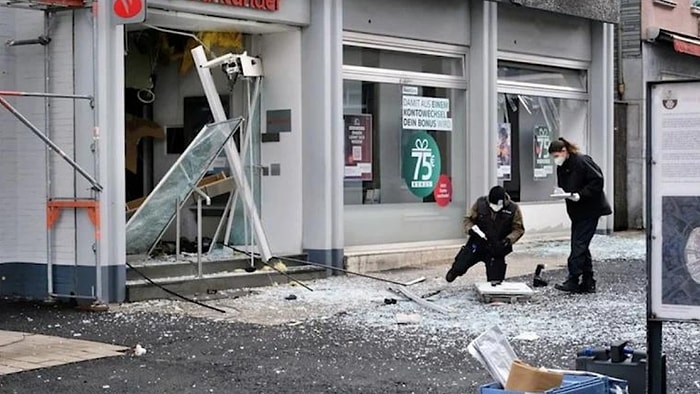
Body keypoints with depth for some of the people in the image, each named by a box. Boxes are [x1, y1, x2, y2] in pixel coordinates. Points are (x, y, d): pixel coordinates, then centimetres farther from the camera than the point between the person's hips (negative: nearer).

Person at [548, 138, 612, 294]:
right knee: (581, 246, 9)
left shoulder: (582, 161, -15)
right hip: (577, 211, 9)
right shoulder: (561, 167, 10)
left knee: (579, 244, -11)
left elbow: (597, 181, -19)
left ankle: (573, 280, -11)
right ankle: (588, 283, 15)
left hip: (590, 210, -9)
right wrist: (561, 192, -6)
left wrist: (580, 195, -25)